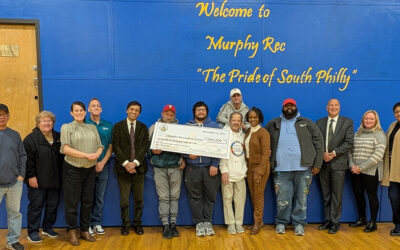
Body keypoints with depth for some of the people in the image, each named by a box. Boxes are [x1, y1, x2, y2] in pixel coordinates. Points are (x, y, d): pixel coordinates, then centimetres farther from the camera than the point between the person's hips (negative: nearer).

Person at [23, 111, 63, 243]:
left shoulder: (58, 137, 11)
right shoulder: (31, 138, -6)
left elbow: (63, 156, 17)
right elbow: (27, 159, -11)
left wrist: (61, 175, 12)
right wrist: (31, 176, -16)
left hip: (55, 180, 5)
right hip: (38, 181, -5)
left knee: (53, 206, 12)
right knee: (36, 206, 1)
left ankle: (48, 228, 29)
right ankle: (32, 232, 14)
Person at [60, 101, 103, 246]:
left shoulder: (92, 128, 12)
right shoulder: (67, 127, -1)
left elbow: (100, 146, 11)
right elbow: (66, 148, -12)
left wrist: (96, 154, -13)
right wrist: (87, 155, -18)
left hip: (90, 169, 4)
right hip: (72, 169, -4)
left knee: (87, 201, 10)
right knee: (72, 202, 2)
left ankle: (85, 231, 22)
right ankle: (72, 232, 16)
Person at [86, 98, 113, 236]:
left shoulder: (108, 126, 9)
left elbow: (110, 146, 7)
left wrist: (102, 162, -5)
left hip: (103, 166, 3)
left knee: (100, 196, 8)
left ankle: (97, 223, 17)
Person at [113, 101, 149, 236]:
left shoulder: (143, 127, 9)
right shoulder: (118, 126, 5)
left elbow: (145, 146, 1)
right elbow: (116, 146, -2)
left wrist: (135, 162, -12)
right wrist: (126, 163, -13)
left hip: (138, 167, 2)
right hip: (123, 167, -1)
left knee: (139, 198, 6)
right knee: (124, 199, 2)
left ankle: (137, 223, 18)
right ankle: (125, 224, 15)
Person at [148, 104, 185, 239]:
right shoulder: (154, 128, 10)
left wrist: (183, 160, -1)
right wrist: (153, 151, -10)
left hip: (176, 167, 0)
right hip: (160, 167, 0)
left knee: (174, 196, 4)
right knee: (163, 197, 0)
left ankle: (173, 224, 12)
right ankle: (165, 225, 7)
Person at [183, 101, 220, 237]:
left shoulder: (214, 126, 7)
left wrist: (215, 164, -8)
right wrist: (188, 155, -12)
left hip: (210, 167, 0)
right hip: (192, 167, 0)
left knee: (210, 195, 4)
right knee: (195, 197, 5)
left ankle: (207, 222, 19)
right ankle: (199, 223, 17)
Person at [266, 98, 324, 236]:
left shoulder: (307, 123, 9)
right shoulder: (273, 124, 13)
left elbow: (319, 143, 7)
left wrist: (317, 164, 0)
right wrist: (268, 163, 7)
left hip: (303, 168, 0)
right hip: (281, 169, 1)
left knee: (301, 198, 6)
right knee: (283, 199, 4)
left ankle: (299, 223, 19)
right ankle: (281, 222, 20)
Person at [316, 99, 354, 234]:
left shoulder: (347, 122, 2)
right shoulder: (320, 122, 10)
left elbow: (349, 143, -6)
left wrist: (334, 153, -15)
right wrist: (323, 154, -11)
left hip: (338, 163, -3)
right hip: (323, 163, 3)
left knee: (337, 196, 1)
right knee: (326, 196, 11)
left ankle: (335, 222, 12)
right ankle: (328, 220, 22)